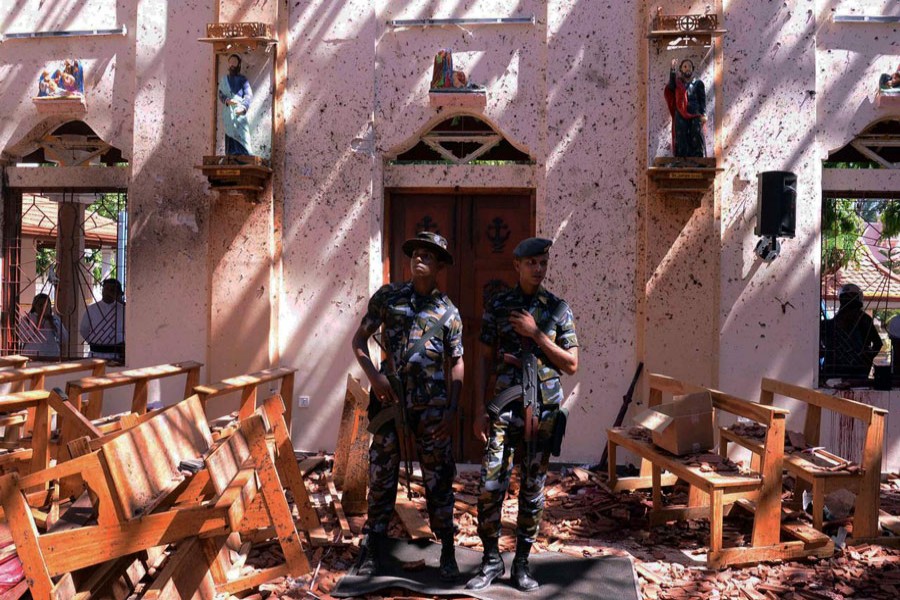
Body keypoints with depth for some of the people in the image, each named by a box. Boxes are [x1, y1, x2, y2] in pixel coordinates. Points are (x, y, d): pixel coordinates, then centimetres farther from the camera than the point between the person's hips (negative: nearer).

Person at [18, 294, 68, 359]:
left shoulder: (55, 319, 11)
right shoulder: (26, 318, 9)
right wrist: (35, 326, -13)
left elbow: (65, 340, 1)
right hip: (31, 355, -1)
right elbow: (22, 338, -4)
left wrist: (53, 323, -5)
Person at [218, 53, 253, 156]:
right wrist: (227, 100, -13)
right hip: (228, 114, 3)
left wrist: (244, 107, -27)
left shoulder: (242, 79, 6)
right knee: (230, 139, 0)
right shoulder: (223, 80, 17)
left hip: (240, 114, -3)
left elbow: (249, 95, -7)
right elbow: (220, 95, 12)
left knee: (242, 138, -12)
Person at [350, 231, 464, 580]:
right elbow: (359, 339, 8)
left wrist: (452, 409, -1)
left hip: (431, 405, 0)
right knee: (381, 476, 8)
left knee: (438, 478, 5)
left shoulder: (448, 311, 6)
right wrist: (373, 376, -8)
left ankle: (447, 552, 18)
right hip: (388, 400, 0)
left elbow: (456, 363, 8)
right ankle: (374, 550, 23)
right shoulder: (388, 296, 5)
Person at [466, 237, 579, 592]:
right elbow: (487, 360, 7)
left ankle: (522, 563, 21)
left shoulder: (558, 309, 4)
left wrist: (536, 334, -11)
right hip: (504, 406, 0)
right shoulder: (498, 306, 5)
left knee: (533, 489, 7)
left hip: (544, 408, 0)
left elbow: (571, 366, 0)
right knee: (490, 486, -3)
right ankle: (491, 560, 14)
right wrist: (481, 408, 1)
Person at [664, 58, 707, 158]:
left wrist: (703, 114, -9)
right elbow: (671, 86, -9)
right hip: (681, 116, 0)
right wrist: (672, 69, -18)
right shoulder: (677, 83, 14)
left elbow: (703, 99, 6)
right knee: (681, 142, -6)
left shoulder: (698, 83, 13)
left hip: (695, 116, 0)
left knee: (697, 141, -8)